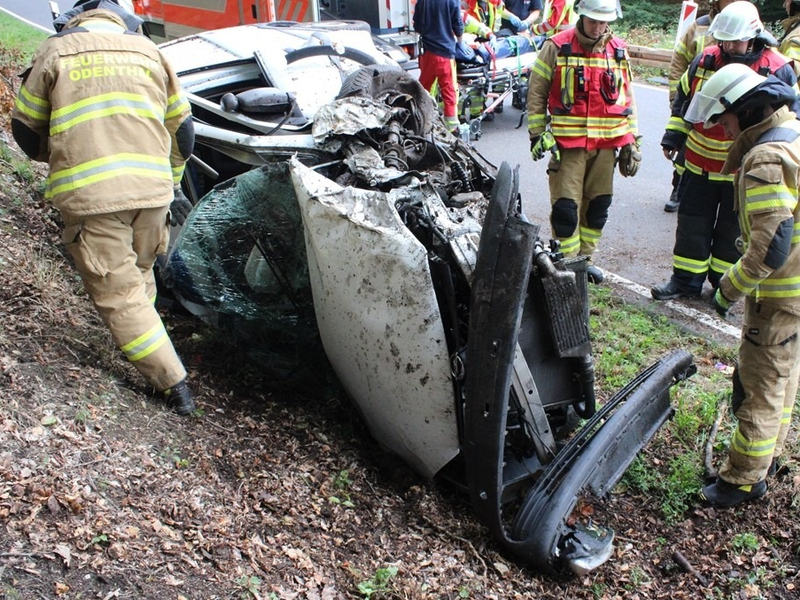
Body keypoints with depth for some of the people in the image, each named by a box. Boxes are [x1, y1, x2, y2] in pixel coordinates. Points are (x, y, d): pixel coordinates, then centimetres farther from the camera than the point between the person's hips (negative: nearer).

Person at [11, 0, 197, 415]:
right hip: (152, 189, 4)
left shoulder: (56, 50, 10)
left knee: (117, 291, 3)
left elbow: (25, 128, 14)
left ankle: (173, 384, 2)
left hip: (90, 194, -4)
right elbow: (182, 129, 20)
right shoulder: (148, 51, 18)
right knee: (139, 275, 24)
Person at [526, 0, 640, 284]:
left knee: (598, 205, 12)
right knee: (566, 207, -5)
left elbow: (627, 99, 14)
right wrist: (537, 133, -6)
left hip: (606, 144, 5)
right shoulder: (557, 47, -5)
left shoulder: (618, 51, 8)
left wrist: (631, 142, 11)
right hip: (567, 143, -4)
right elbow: (536, 93, -1)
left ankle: (585, 258, 28)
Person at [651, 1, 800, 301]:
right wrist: (673, 136, 9)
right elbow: (683, 99, 13)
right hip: (701, 162, 3)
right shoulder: (705, 60, -1)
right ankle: (686, 279, 24)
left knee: (732, 231, 11)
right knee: (692, 223, 11)